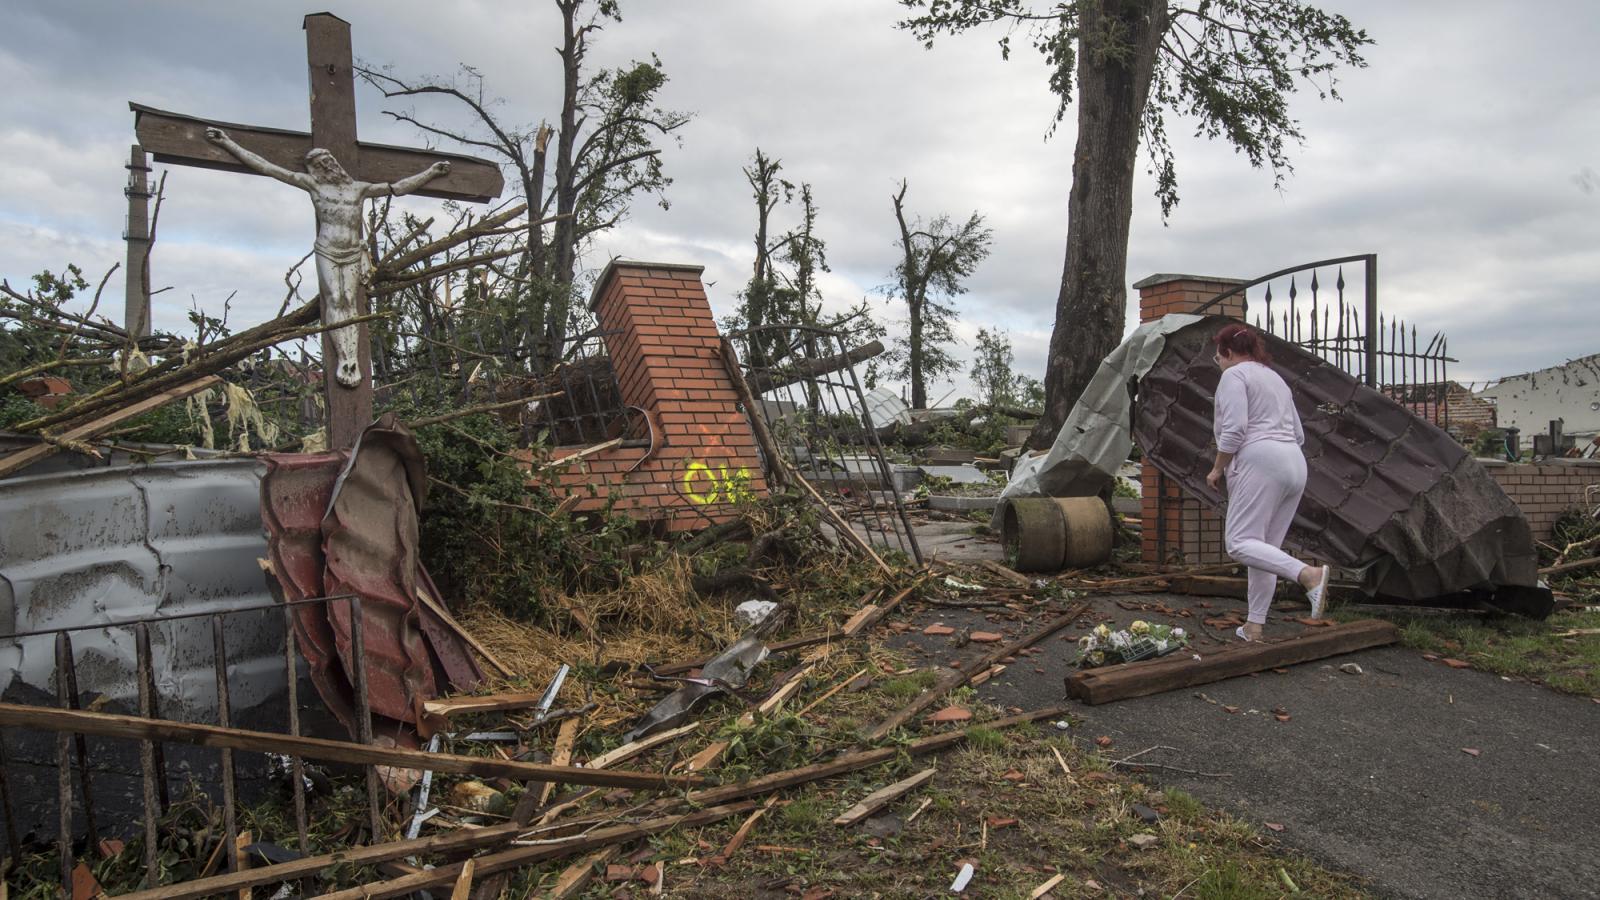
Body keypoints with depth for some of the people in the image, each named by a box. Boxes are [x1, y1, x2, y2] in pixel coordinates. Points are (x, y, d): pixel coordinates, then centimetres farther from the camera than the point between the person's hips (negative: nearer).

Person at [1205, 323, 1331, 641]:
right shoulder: (1274, 377, 27)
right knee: (1265, 548, 8)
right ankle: (1255, 626, 8)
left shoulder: (1234, 374, -1)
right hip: (1295, 464, 9)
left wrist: (1217, 469, -3)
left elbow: (1234, 429, -13)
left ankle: (1309, 574, -33)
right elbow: (1298, 434, 25)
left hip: (1260, 462, -9)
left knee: (1239, 543, -15)